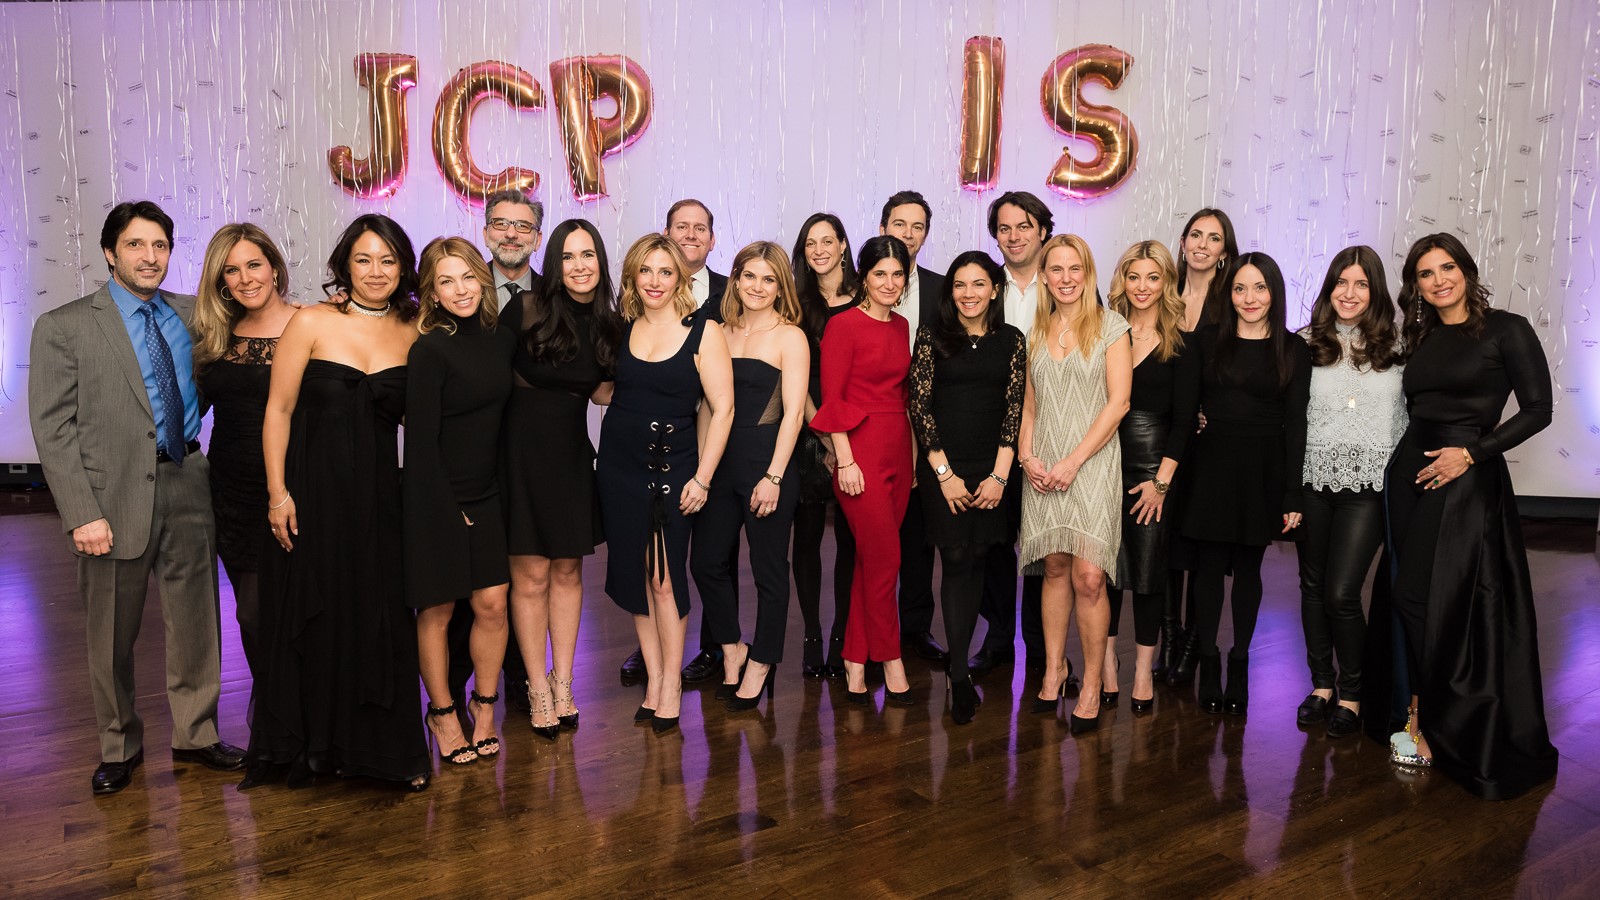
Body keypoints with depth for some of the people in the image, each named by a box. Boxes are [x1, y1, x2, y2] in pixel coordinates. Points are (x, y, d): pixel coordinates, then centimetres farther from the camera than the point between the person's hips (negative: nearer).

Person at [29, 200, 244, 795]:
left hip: (188, 485, 3)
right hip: (116, 494, -3)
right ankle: (119, 747, 29)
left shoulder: (193, 314, 8)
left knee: (196, 621, 11)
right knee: (112, 635, 10)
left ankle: (194, 735, 28)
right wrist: (82, 514, -13)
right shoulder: (64, 327, -3)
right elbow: (53, 429, -6)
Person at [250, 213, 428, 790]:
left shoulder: (413, 332, 5)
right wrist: (277, 492, -8)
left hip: (380, 497, 2)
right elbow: (279, 410, -3)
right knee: (312, 618, 8)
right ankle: (311, 746, 28)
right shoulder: (311, 323, -3)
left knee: (382, 620, 5)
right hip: (314, 490, -2)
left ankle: (387, 748, 20)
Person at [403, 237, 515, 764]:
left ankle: (485, 707, 21)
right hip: (438, 498, -5)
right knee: (438, 608, 5)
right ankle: (442, 714, 21)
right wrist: (446, 508, -13)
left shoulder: (501, 341, 5)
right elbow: (421, 439, -13)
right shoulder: (429, 351, -13)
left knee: (492, 603, 4)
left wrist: (503, 488, 7)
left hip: (488, 497, 5)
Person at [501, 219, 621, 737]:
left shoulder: (610, 324, 3)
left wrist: (605, 388, -4)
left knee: (568, 572, 10)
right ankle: (539, 689, 13)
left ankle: (563, 683, 21)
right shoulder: (525, 310, -10)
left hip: (573, 451, 4)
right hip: (523, 448, -4)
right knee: (530, 575, 0)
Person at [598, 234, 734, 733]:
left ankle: (671, 683, 14)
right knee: (634, 575, 8)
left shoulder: (703, 332, -6)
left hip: (673, 467, -4)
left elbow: (722, 409, -9)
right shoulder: (622, 330, 6)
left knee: (665, 578, -1)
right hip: (619, 466, 4)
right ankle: (653, 677, 21)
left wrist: (702, 478, -12)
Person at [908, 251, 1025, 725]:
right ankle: (960, 677, -1)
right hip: (942, 467, -2)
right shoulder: (931, 335, 1)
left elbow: (1015, 407, 3)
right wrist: (945, 472, -7)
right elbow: (920, 406, -3)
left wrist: (1000, 474, -6)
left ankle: (960, 658, 18)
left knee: (978, 560, 5)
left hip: (993, 470, 2)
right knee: (957, 561, -5)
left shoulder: (1011, 340, 7)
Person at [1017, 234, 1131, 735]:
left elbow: (1118, 402, -6)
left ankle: (1092, 688, 2)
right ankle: (1053, 672, 18)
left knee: (1088, 576, -9)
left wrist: (1073, 461, -12)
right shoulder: (1035, 331, 13)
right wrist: (1027, 456, -1)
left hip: (1092, 463, -3)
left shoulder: (1111, 326, 1)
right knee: (1055, 570, 6)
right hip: (1042, 467, 3)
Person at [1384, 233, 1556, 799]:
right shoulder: (1419, 339, 14)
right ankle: (1433, 718, 18)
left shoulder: (1506, 330, -2)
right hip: (1410, 473, 6)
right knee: (1411, 598, 5)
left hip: (1469, 479, -6)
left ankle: (1427, 723, 7)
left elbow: (1538, 409, -7)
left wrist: (1470, 452, -15)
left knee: (1440, 601, -6)